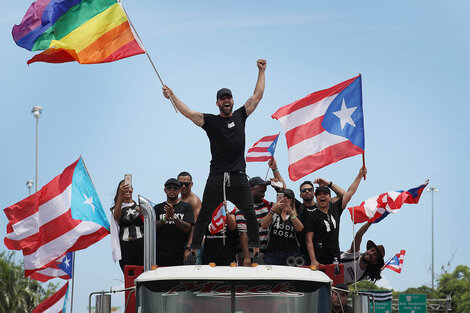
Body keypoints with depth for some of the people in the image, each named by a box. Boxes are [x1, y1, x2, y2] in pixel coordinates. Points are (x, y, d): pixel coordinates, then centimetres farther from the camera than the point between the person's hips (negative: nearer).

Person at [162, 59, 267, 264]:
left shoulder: (240, 116, 12)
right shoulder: (210, 121, 5)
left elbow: (258, 95, 16)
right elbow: (188, 113, -5)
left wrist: (261, 71, 18)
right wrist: (172, 97, -15)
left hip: (238, 176, 1)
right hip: (216, 177, -1)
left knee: (250, 213, -4)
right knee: (204, 215, 0)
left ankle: (256, 253, 2)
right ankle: (193, 253, 4)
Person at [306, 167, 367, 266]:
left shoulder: (335, 209, 10)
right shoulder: (313, 217, -3)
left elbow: (350, 192, 13)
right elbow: (309, 240, -6)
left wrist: (360, 175, 13)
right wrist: (313, 261, -15)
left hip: (335, 258, 4)